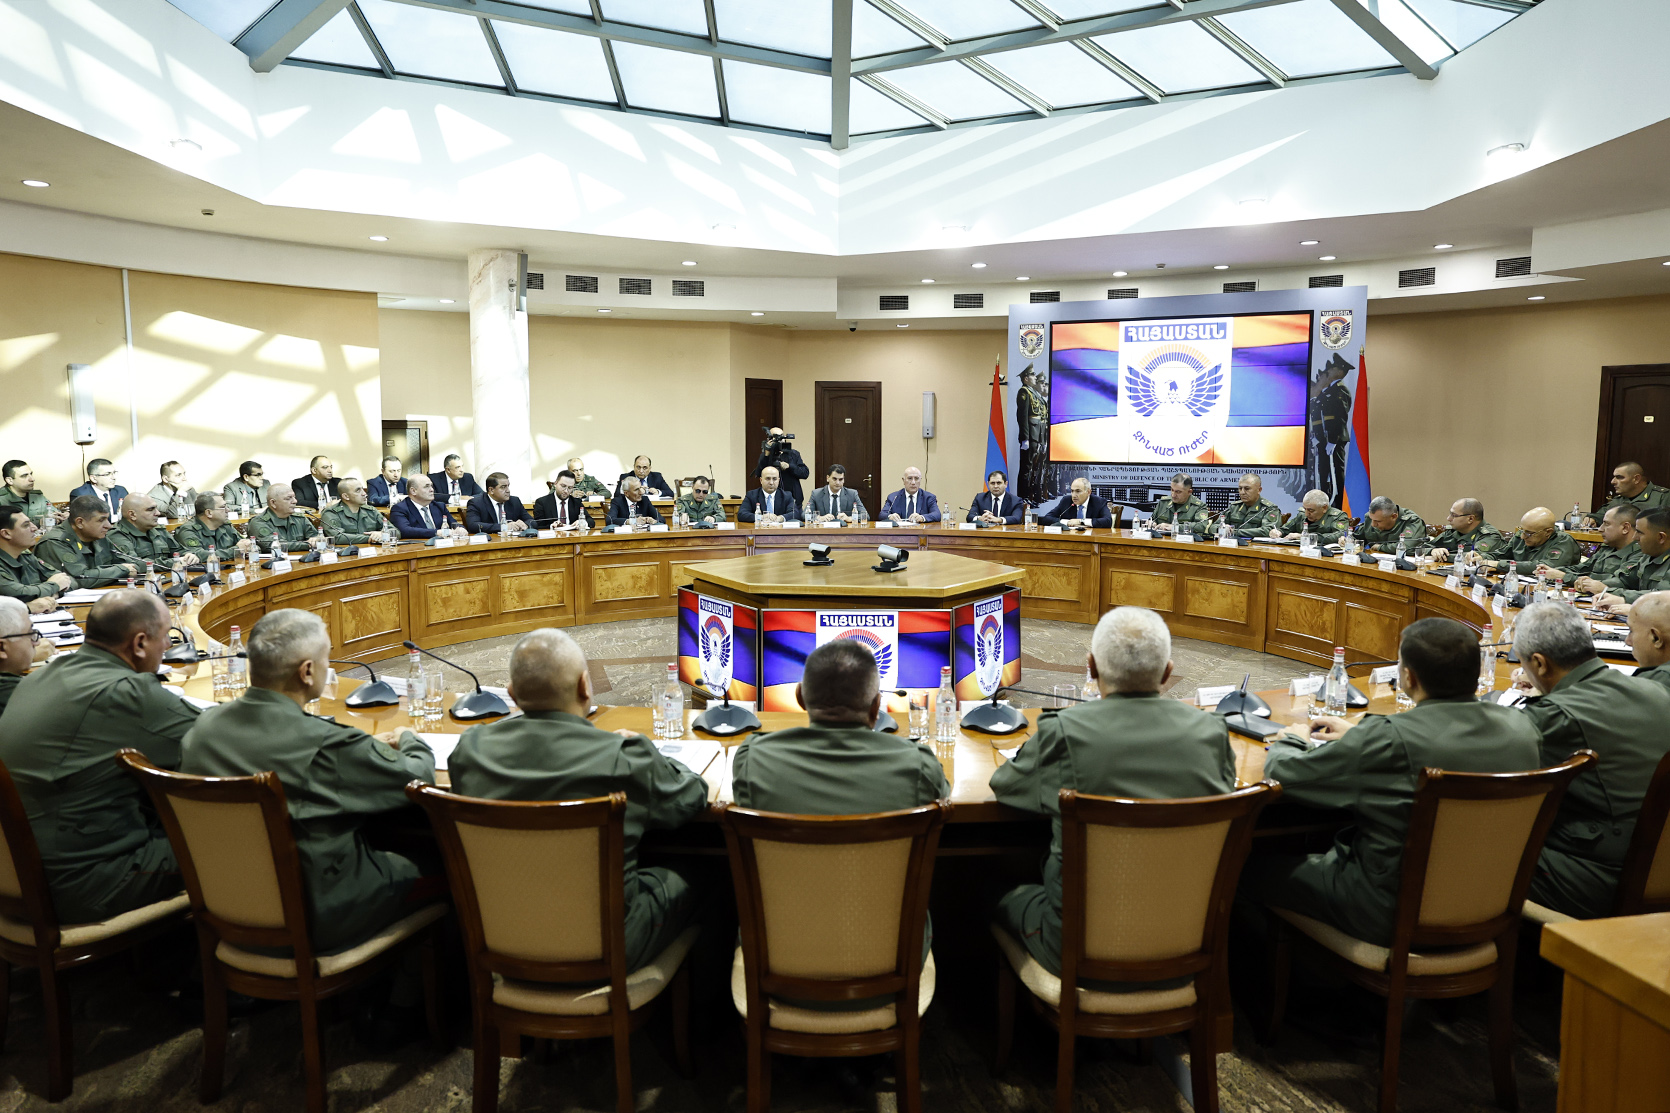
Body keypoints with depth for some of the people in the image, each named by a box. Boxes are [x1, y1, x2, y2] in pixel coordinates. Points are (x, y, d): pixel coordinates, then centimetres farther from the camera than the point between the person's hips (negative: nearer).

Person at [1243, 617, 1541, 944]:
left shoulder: (1388, 737, -30)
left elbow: (1282, 774, -18)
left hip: (1392, 919, -7)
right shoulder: (1520, 728, -9)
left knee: (1254, 867, 7)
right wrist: (1358, 736, 20)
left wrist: (1290, 742, 5)